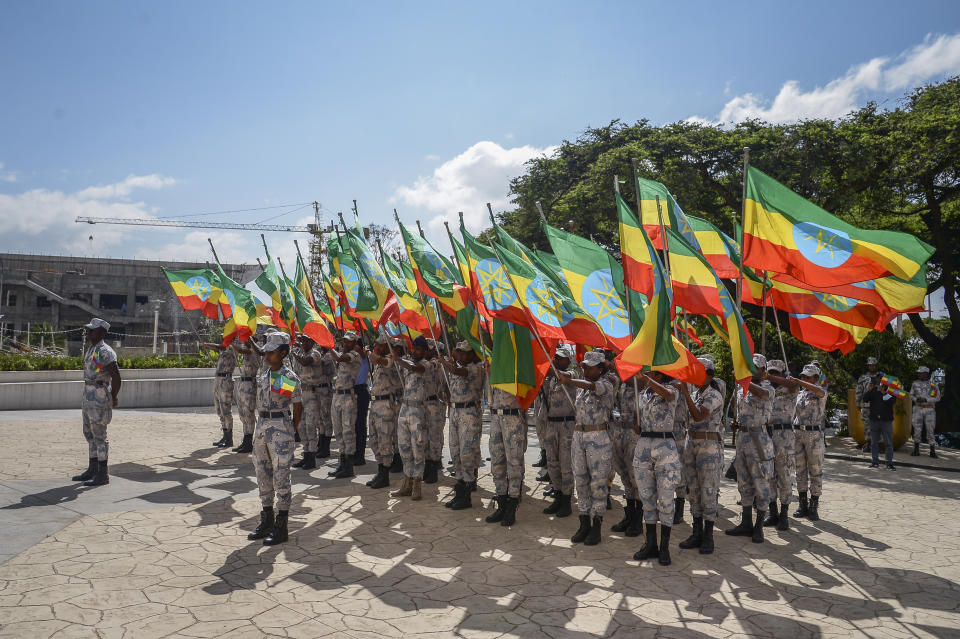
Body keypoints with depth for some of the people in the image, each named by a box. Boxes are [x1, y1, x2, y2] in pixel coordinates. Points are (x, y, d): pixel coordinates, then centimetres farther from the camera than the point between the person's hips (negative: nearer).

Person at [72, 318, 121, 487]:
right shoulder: (91, 349, 14)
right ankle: (92, 470, 25)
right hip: (89, 396, 10)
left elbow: (117, 377, -20)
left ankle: (102, 475, 1)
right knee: (89, 434, 15)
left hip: (99, 396, -10)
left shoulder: (104, 352, -17)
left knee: (99, 435, -5)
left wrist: (113, 399, -12)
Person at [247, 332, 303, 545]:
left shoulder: (290, 378, -10)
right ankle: (266, 521, 26)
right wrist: (262, 424, 11)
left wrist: (291, 431, -1)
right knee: (263, 475, 13)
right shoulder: (262, 375, 9)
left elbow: (298, 407, -3)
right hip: (261, 424, 7)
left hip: (280, 426, -7)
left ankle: (281, 527, 5)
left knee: (281, 477, -3)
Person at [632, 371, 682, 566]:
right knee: (647, 498, 8)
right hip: (643, 447, 5)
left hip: (665, 448, -5)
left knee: (666, 499, -1)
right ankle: (650, 545, 18)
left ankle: (664, 547, 9)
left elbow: (668, 394, -29)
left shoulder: (671, 390, -4)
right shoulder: (642, 394, 13)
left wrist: (644, 378, -31)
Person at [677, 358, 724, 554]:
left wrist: (685, 392, -25)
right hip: (691, 443, 7)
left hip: (709, 446, -7)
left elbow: (698, 416, -24)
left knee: (708, 490, -4)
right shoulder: (694, 394, 12)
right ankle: (697, 533, 19)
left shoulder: (714, 396, -11)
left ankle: (708, 536, 5)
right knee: (693, 489, 10)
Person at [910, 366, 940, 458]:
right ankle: (916, 450, 10)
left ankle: (932, 451, 6)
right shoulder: (915, 383, 6)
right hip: (918, 409, 2)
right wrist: (916, 399, -10)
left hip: (930, 410, -2)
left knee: (930, 430, -1)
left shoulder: (934, 384, 0)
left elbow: (937, 398, -4)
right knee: (917, 430, 2)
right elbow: (911, 395, 12)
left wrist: (925, 399, -17)